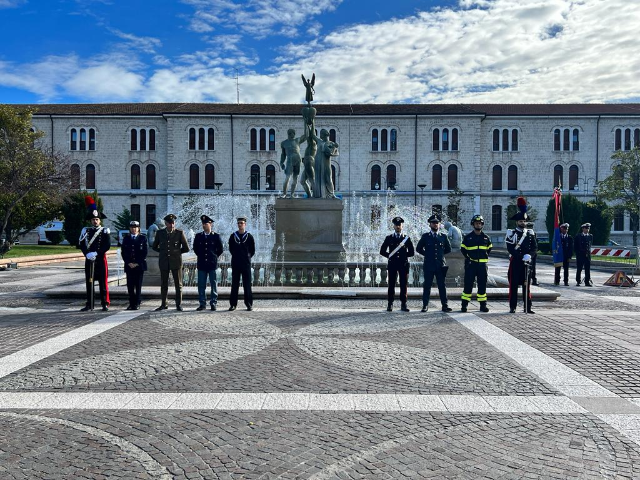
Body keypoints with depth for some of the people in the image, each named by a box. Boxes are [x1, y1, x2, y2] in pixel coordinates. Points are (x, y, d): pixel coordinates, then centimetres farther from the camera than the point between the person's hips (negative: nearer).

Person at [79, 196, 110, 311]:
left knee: (103, 283, -1)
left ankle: (105, 304, 4)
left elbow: (107, 245, -7)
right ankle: (89, 305, 12)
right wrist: (87, 254, -15)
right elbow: (82, 245, 1)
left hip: (101, 260, -3)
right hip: (89, 260, 3)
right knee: (89, 283, 6)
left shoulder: (105, 231, 2)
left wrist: (96, 253, -17)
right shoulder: (86, 231, 10)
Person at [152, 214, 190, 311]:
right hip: (164, 262, 2)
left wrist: (177, 252, 7)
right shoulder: (160, 233, 4)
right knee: (163, 284, 7)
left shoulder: (180, 233, -2)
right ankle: (163, 304, 17)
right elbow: (154, 247, 16)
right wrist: (164, 252, 10)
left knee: (178, 284, 3)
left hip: (176, 262, -2)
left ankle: (179, 305, 10)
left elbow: (186, 248, 2)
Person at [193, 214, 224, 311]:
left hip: (212, 264, -2)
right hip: (201, 264, 2)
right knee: (201, 285, 3)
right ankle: (202, 303, 11)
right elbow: (195, 248, 17)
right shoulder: (198, 236, 6)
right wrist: (201, 256, 12)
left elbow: (220, 249, 7)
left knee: (214, 284, 4)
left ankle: (213, 303, 11)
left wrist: (214, 257, 7)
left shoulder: (216, 236, 0)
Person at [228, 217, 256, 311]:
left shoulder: (249, 236, 1)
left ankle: (249, 304, 8)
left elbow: (253, 251, 8)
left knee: (247, 284, 1)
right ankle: (233, 304, 10)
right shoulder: (233, 236, 5)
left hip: (246, 264, -1)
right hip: (235, 263, 1)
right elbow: (230, 249, 15)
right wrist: (236, 256, 11)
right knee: (234, 284, 4)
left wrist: (247, 257, 6)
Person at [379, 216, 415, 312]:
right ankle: (390, 305, 4)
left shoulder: (406, 238, 9)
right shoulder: (389, 238, 8)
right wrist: (389, 255, -3)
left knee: (403, 285, 1)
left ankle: (403, 305, 7)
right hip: (392, 264, 0)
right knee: (391, 285, 0)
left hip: (404, 264, 0)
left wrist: (404, 255, -2)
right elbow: (382, 251, 7)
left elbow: (412, 252, 9)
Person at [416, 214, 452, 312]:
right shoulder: (425, 236, 4)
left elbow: (448, 249, 18)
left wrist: (440, 254, 11)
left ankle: (445, 305, 8)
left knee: (442, 286, 4)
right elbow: (418, 248, 10)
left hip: (441, 265, 1)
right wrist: (427, 254, 5)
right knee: (427, 286, 2)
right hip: (428, 265, -1)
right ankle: (425, 305, 8)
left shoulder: (444, 236, 7)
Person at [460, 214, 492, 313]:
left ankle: (483, 305, 14)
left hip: (482, 264, 2)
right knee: (468, 284, -2)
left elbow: (489, 248, 21)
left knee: (482, 285, 6)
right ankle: (464, 305, 3)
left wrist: (486, 256, 10)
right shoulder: (468, 237, 2)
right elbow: (463, 249, 8)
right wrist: (467, 257, 1)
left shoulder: (486, 237, 9)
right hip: (470, 264, -2)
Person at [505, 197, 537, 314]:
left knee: (527, 285, 5)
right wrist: (521, 257, -17)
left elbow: (535, 247, 4)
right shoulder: (511, 233, 0)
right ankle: (512, 307, 6)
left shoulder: (530, 233, 11)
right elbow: (510, 249, -9)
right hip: (515, 262, -3)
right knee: (513, 285, 0)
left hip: (527, 262, 3)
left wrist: (529, 255, -14)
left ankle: (527, 307, 10)